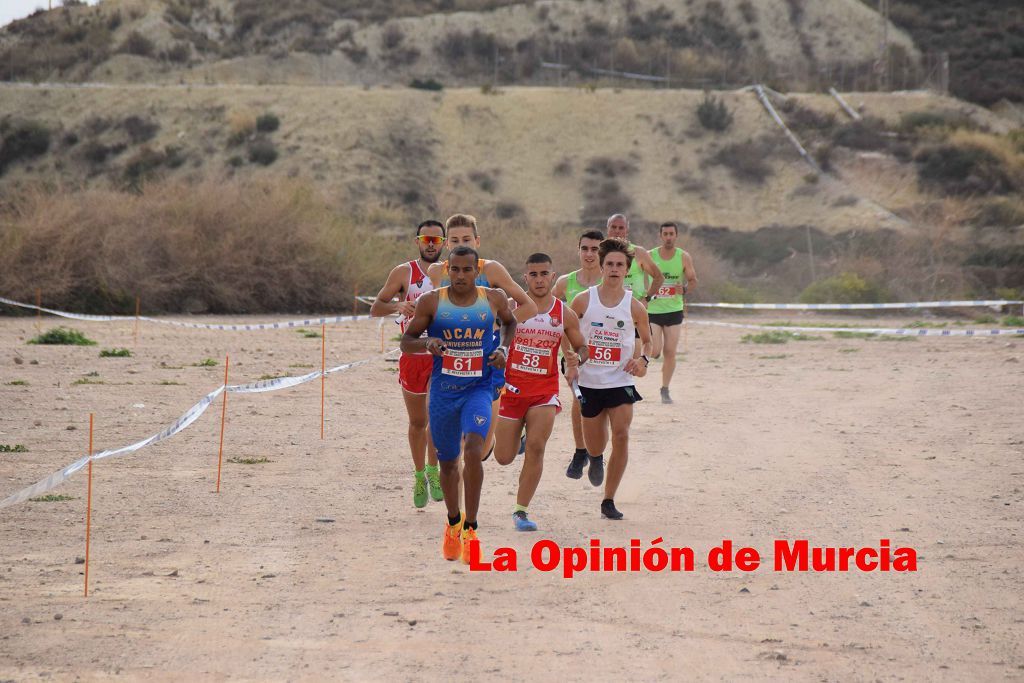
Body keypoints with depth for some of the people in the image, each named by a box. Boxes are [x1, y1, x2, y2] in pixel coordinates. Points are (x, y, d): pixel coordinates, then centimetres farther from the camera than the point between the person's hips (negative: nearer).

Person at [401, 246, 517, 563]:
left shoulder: (494, 299, -2)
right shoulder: (431, 301, -5)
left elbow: (510, 323, 20)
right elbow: (406, 342, 1)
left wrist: (504, 348, 1)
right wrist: (427, 343, -20)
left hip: (478, 390, -1)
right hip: (442, 391, 1)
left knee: (473, 451, -23)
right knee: (447, 461, 13)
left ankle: (470, 528, -13)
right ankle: (453, 523, 37)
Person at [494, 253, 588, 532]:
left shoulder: (565, 314, 1)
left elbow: (581, 346, 12)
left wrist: (576, 358, -9)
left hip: (545, 389, 0)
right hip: (511, 386, 0)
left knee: (536, 447, -18)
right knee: (504, 458, 3)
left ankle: (521, 510, -8)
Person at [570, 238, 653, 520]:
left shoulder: (634, 307, -3)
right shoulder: (583, 301, -5)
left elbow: (647, 339, 12)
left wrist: (643, 359, -7)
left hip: (621, 382, 0)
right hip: (589, 381, 0)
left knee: (621, 436, -17)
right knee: (595, 448, 10)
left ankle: (609, 500, -6)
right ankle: (596, 458, 51)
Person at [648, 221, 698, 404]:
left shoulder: (684, 257, -2)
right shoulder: (650, 256, -5)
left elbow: (693, 280, 5)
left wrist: (684, 289, -16)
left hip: (674, 310, 1)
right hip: (652, 310, -1)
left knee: (670, 353, 1)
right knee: (655, 351, -10)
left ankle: (665, 389, 14)